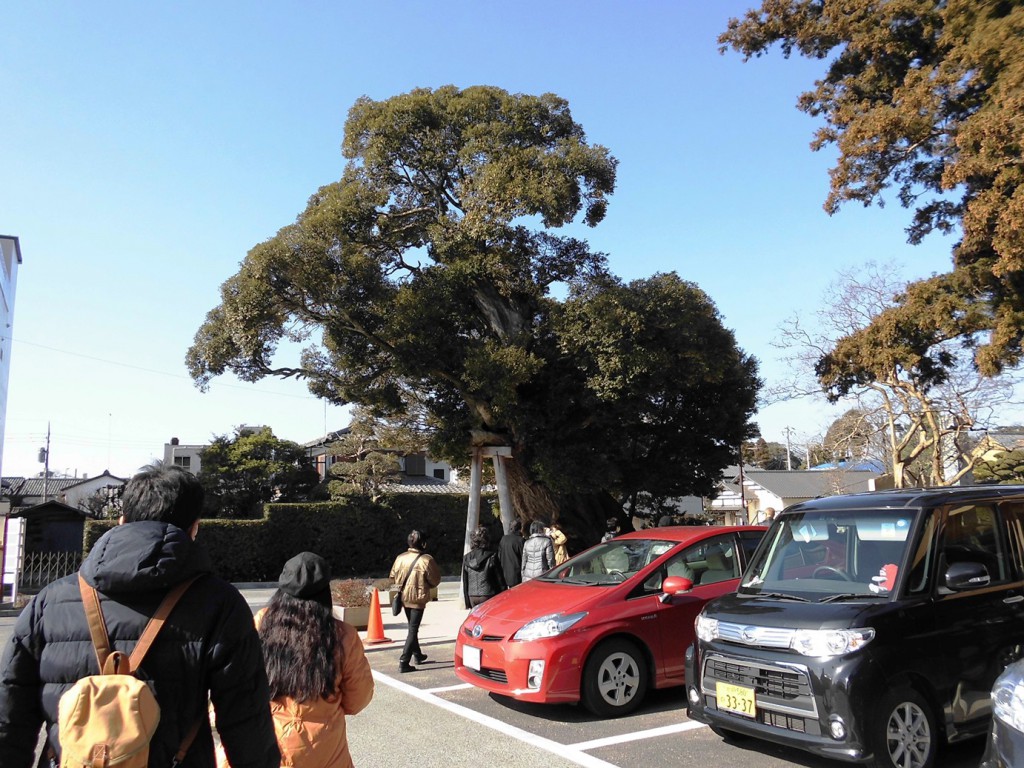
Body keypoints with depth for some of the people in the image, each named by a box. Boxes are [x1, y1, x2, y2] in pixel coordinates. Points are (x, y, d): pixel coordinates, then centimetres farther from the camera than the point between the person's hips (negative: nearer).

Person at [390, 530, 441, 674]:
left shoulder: (400, 557, -5)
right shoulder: (426, 560, -18)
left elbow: (393, 576, 6)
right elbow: (435, 580, -8)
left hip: (404, 597, 6)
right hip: (418, 598, -6)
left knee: (412, 627, 22)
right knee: (413, 629, 1)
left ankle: (417, 655, 36)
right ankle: (404, 662, -6)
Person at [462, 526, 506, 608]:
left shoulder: (466, 558, 3)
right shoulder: (492, 557, -8)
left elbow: (465, 583, 9)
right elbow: (500, 580, -4)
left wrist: (467, 604, 17)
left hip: (472, 597, 4)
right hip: (488, 596, -4)